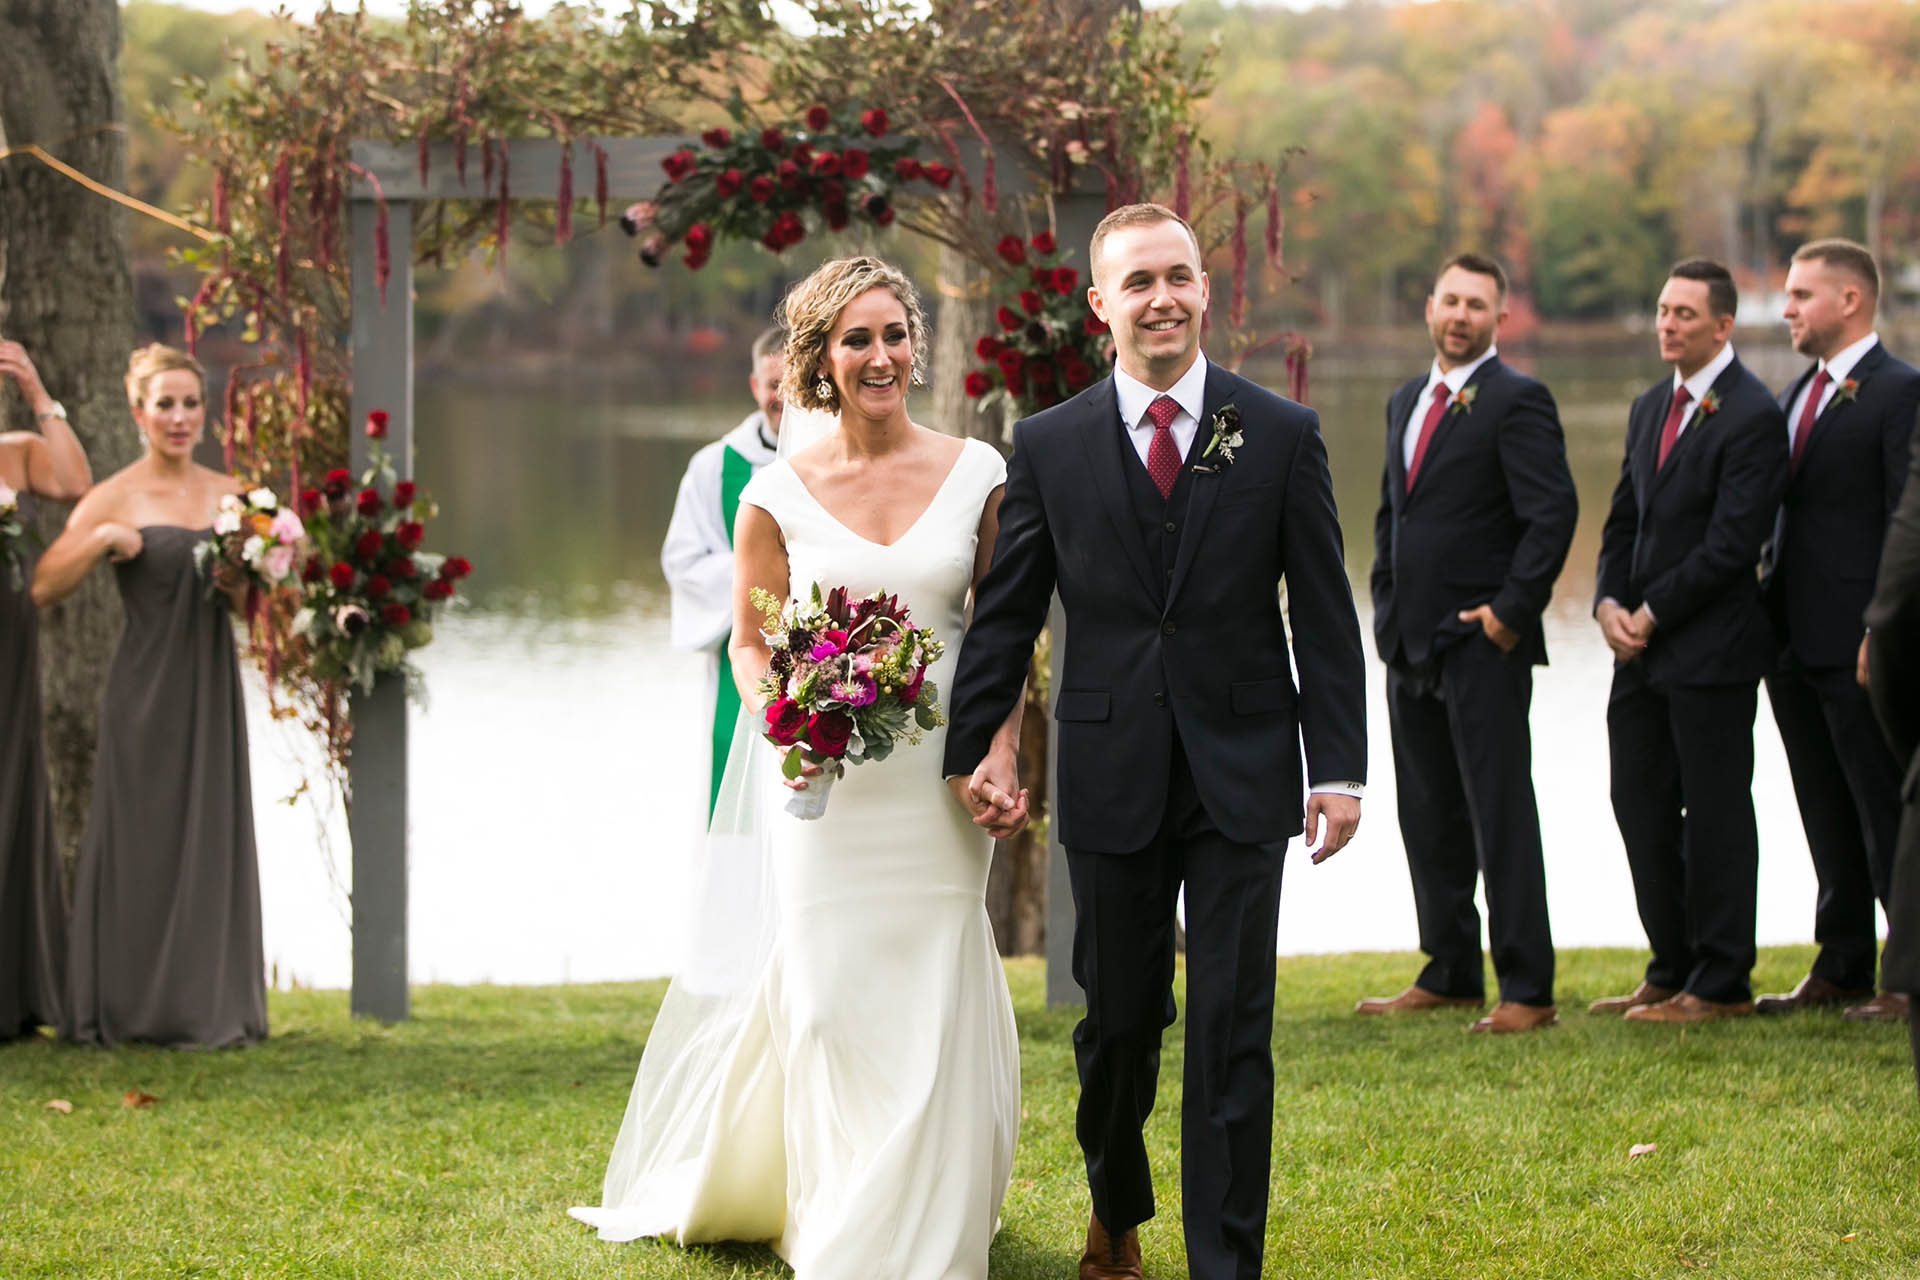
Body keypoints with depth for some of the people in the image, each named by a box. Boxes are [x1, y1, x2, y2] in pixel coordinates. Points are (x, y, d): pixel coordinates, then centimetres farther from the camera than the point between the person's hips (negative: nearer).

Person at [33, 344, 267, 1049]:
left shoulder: (227, 494, 9)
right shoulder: (115, 498, -5)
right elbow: (43, 588, -11)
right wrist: (101, 538, -22)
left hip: (210, 683, 5)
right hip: (147, 686, -5)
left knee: (211, 839, 5)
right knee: (142, 842, -1)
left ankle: (209, 1006, 12)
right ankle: (134, 1008, 7)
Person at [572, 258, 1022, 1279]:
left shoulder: (976, 474, 2)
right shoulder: (780, 492, -1)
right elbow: (750, 642, 5)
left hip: (940, 774, 1)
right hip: (826, 779, -1)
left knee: (931, 992, 3)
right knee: (828, 989, 1)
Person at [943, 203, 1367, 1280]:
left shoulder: (1283, 437, 0)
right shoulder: (1049, 446, 2)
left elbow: (1326, 618, 0)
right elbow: (1005, 616, 7)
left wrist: (1340, 770, -5)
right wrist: (974, 750, 2)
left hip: (1242, 777, -1)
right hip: (1112, 777, 1)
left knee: (1234, 1033, -2)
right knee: (1118, 1022, 12)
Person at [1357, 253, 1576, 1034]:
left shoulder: (1517, 402, -7)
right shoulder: (1406, 403, 17)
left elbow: (1553, 512, -15)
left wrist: (1511, 609, -16)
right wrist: (1388, 605, 14)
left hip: (1484, 643, -8)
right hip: (1412, 644, 8)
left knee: (1501, 816, -7)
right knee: (1428, 816, 11)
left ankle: (1527, 991, -4)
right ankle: (1449, 975, 21)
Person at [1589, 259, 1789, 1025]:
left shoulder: (1752, 416, -12)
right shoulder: (1650, 408, 15)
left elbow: (1731, 544, -18)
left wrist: (1651, 614, -14)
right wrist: (1608, 603, 0)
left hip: (1712, 650, -8)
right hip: (1643, 648, 8)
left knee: (1714, 815, -2)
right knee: (1641, 805, 11)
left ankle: (1721, 984, 6)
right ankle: (1671, 971, 21)